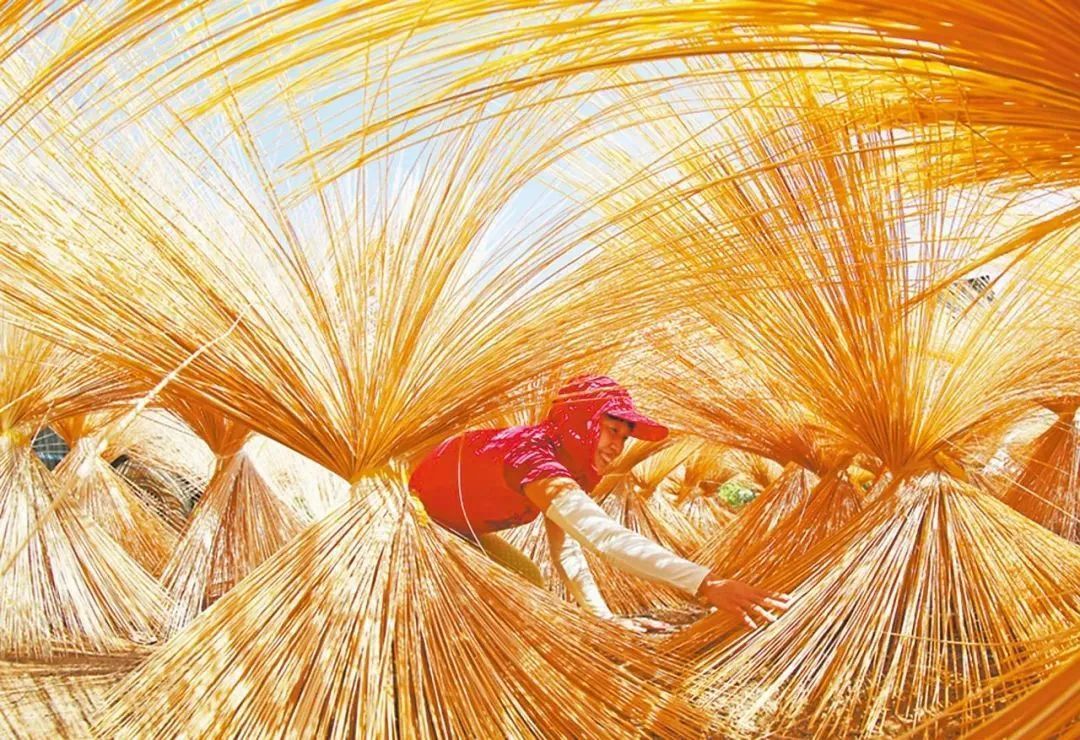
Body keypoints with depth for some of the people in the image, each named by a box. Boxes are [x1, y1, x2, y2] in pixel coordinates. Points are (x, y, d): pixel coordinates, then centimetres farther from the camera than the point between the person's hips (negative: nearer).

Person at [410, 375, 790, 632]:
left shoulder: (558, 458, -5)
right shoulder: (532, 456, -38)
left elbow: (566, 547, 1)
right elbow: (604, 536, -53)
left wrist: (604, 618, -10)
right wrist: (707, 583, -60)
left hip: (461, 527, 9)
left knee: (527, 580, 0)